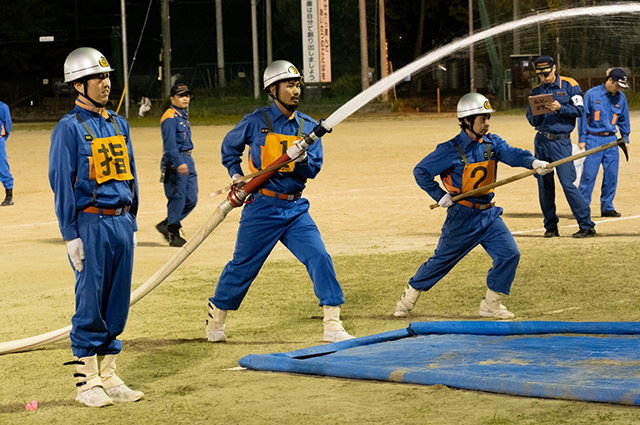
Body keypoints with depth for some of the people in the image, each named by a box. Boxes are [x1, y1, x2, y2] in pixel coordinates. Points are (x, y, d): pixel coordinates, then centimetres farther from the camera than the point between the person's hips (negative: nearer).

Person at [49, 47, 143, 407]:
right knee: (90, 304, -2)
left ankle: (109, 377, 17)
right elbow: (62, 183, -9)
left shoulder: (119, 124, 14)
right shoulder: (70, 128, -7)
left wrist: (132, 223, 16)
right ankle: (88, 382, 5)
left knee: (117, 303, 9)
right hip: (91, 224, -6)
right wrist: (71, 235, -12)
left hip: (121, 222, 6)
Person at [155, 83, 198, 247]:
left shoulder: (183, 116, 18)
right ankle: (174, 235, 2)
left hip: (187, 161, 9)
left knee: (191, 199, 6)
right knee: (178, 198, -6)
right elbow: (170, 143, -21)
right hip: (174, 161, -9)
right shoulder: (170, 117, -12)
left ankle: (166, 225, 18)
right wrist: (179, 163, -30)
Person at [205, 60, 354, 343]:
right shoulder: (256, 122, -4)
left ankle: (332, 326, -6)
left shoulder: (308, 127, 5)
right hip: (262, 208, -3)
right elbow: (229, 147, 13)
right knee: (243, 266, 6)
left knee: (319, 258, -10)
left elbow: (313, 169, -3)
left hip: (294, 208, 3)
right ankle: (215, 320, 27)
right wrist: (236, 175, 1)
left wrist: (300, 158, -23)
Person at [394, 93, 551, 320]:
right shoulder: (451, 150, -13)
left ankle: (491, 305, 7)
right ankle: (409, 296, 27)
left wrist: (532, 162, -38)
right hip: (461, 217, -4)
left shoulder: (493, 143, 0)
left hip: (488, 214, 5)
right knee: (442, 260, 7)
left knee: (509, 254, -7)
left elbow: (512, 154, -19)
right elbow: (420, 171, -6)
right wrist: (440, 195, -11)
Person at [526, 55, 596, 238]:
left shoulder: (569, 85, 0)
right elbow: (531, 120, 11)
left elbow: (579, 110, -5)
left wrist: (560, 108, -19)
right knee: (544, 186, 6)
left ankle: (587, 226, -9)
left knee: (568, 184, -13)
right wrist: (539, 112, -10)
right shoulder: (536, 91, 12)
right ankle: (550, 227, 16)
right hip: (541, 141, 5)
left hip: (561, 141, -5)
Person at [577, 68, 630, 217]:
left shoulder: (621, 97, 8)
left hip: (611, 140, 4)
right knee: (588, 175, -7)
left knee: (611, 175, 3)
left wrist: (625, 138, 16)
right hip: (593, 139, -4)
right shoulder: (591, 94, -4)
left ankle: (607, 207, 13)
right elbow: (583, 116, -1)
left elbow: (624, 120, 18)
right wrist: (582, 139, -4)